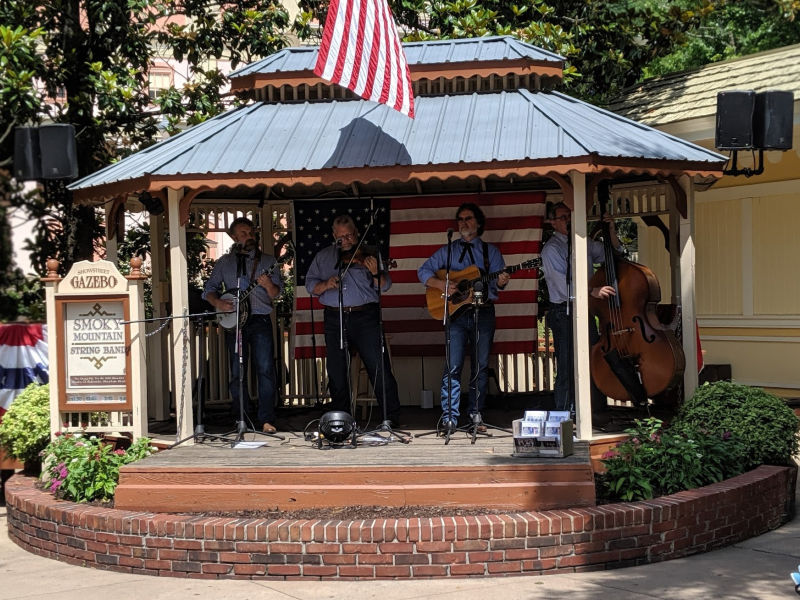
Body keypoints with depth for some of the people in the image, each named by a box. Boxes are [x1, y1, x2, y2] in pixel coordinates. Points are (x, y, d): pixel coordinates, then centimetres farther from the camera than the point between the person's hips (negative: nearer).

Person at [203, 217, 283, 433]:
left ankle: (266, 420, -10)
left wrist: (268, 285, -17)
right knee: (237, 373, 2)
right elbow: (209, 289, 15)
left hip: (260, 320, -1)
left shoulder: (267, 260, 11)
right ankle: (240, 421, 9)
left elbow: (276, 294, 5)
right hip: (234, 322, 1)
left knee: (265, 370, -11)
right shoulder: (224, 262, 14)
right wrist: (218, 303, -5)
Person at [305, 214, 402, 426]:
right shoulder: (323, 257, 14)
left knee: (379, 367, -7)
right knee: (336, 372, 7)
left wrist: (375, 273, -22)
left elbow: (384, 286, -1)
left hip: (365, 315, -3)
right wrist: (325, 285, -11)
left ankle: (392, 417, -2)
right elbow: (310, 285, 9)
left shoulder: (367, 255, 5)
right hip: (334, 318, 3)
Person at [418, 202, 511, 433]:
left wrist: (500, 282, -21)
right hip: (457, 312, -1)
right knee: (453, 365, -8)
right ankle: (449, 416, -7)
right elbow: (423, 271, 5)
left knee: (481, 366, 4)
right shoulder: (447, 251, 12)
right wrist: (442, 285, -12)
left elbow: (498, 277, 3)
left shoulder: (490, 251, 13)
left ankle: (476, 414, 12)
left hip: (483, 312, 1)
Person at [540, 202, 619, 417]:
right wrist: (593, 291, -30)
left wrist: (612, 231, 6)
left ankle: (598, 413, 18)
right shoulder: (551, 249, -8)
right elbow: (564, 284, -19)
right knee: (568, 367, -8)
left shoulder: (584, 243, 14)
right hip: (564, 313, -7)